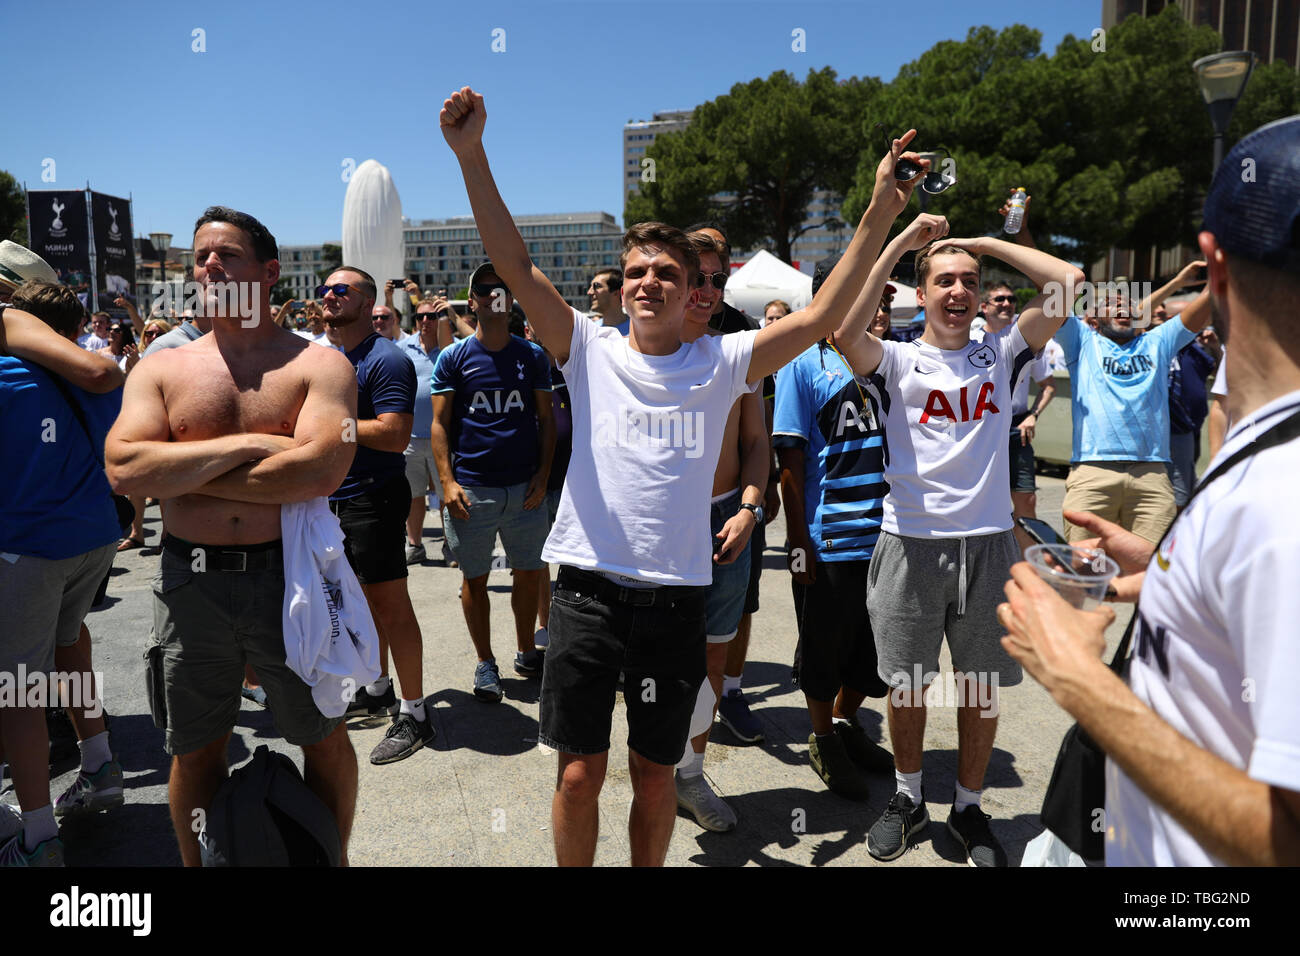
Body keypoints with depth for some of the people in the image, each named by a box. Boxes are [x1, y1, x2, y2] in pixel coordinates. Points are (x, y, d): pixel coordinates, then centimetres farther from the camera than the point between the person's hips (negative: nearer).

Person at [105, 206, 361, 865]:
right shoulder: (162, 368, 5)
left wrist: (180, 476, -13)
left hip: (292, 575, -2)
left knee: (323, 737, 13)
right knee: (195, 750, 17)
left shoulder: (319, 365, -4)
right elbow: (123, 466, -9)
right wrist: (246, 444, -17)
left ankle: (332, 859, 36)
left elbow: (320, 472, -21)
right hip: (189, 582, 3)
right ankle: (199, 864, 40)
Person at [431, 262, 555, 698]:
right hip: (472, 490, -1)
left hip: (525, 487, 2)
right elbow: (439, 424, 1)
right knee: (475, 579, 7)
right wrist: (447, 481, -10)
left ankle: (526, 652, 29)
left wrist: (543, 475, -3)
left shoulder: (533, 356, 8)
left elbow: (546, 420, 9)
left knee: (529, 573, 10)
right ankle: (485, 662, 22)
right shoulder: (454, 357, 2)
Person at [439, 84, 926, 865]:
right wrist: (472, 156, -14)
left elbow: (821, 318, -3)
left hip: (677, 595, 1)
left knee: (655, 771, 15)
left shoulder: (721, 363, 3)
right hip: (589, 586, 0)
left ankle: (649, 868, 39)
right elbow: (516, 265, -5)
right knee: (579, 771, 8)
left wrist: (879, 216, -10)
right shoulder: (590, 351, 3)